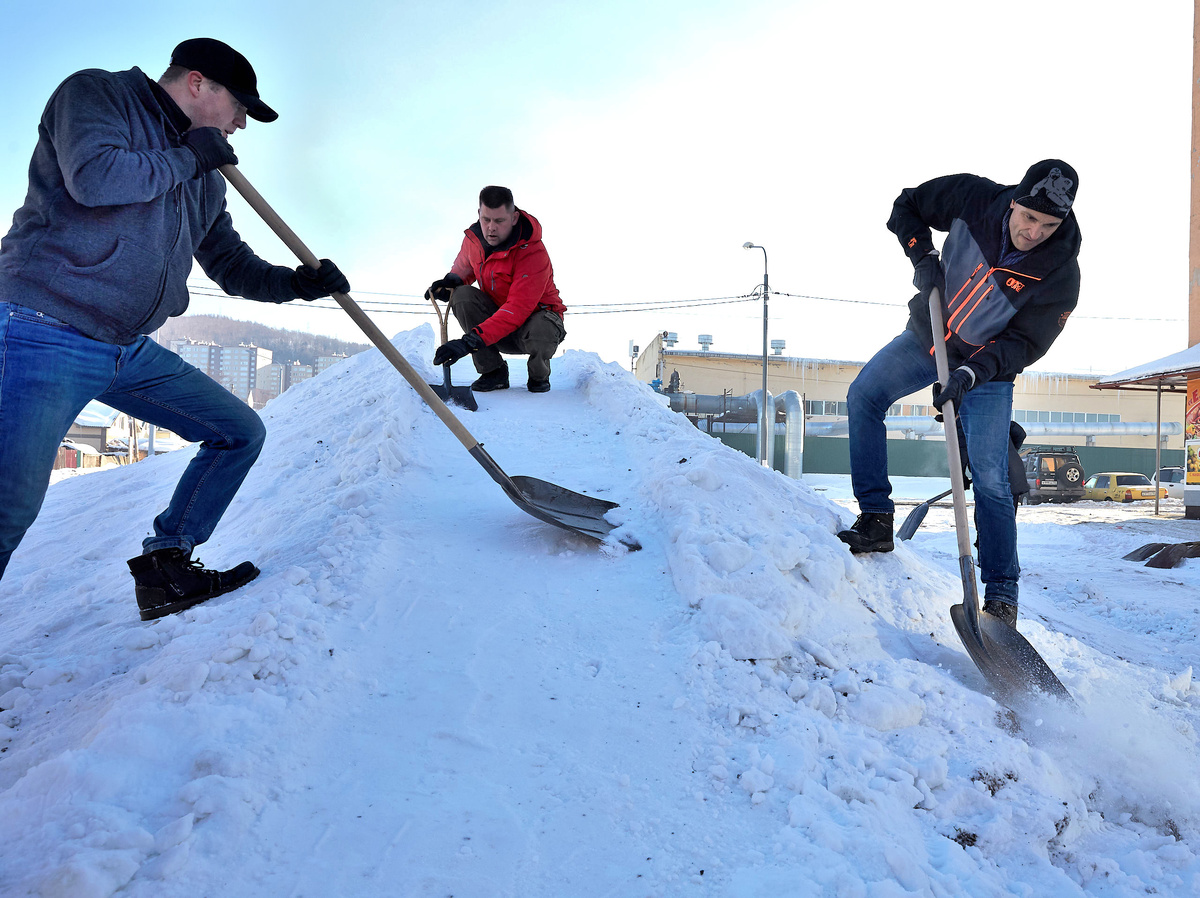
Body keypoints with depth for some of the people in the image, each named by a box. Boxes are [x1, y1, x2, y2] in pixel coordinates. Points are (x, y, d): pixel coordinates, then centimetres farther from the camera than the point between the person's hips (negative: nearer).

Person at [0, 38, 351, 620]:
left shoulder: (205, 178, 19)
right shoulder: (96, 93, -1)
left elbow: (233, 267, 21)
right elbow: (92, 177, -21)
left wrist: (297, 283, 4)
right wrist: (188, 157, -8)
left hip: (133, 352, 8)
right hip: (48, 335, -8)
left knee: (241, 433, 6)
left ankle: (165, 564, 13)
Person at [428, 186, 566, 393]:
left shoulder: (533, 254, -29)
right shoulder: (473, 239, -8)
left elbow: (518, 309, -39)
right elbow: (464, 266, 18)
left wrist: (470, 341, -48)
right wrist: (452, 280, -10)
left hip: (535, 316, -5)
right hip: (496, 315, 5)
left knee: (539, 331, -40)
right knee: (462, 296, -22)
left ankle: (539, 375, -1)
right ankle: (493, 371, -11)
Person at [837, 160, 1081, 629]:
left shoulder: (1062, 273, -22)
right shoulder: (974, 198, -17)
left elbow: (1025, 343, -19)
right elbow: (907, 206, -2)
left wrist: (970, 374, -34)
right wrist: (923, 258, -18)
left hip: (988, 366, -3)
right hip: (926, 336, 3)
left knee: (990, 480, -8)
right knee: (863, 395, -17)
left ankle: (1001, 593, 6)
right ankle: (876, 519, -10)